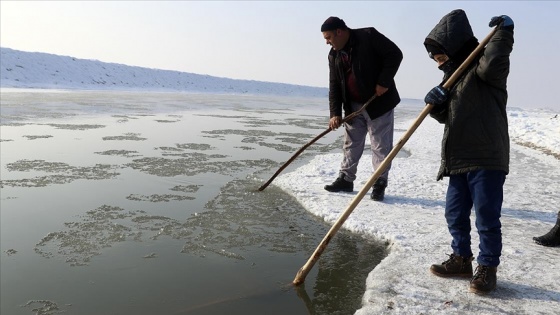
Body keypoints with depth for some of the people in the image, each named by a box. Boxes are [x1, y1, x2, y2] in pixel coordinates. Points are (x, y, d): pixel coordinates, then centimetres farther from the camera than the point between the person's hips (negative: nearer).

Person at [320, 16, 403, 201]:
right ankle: (346, 179, 22)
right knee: (351, 144, 11)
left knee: (380, 146, 0)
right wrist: (335, 113, -6)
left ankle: (379, 184, 9)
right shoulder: (334, 55, 4)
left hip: (380, 102, -6)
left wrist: (384, 82, -20)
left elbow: (395, 54, -15)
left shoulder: (369, 36, -13)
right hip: (353, 106, 6)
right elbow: (334, 86, 3)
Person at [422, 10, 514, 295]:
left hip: (487, 159, -8)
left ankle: (487, 268, 13)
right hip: (459, 159, 9)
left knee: (486, 217, 0)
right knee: (455, 213, 14)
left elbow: (493, 64, -33)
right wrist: (436, 104, -4)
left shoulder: (481, 67, -8)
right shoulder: (452, 75, 17)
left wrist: (503, 33, -18)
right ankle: (461, 259, 30)